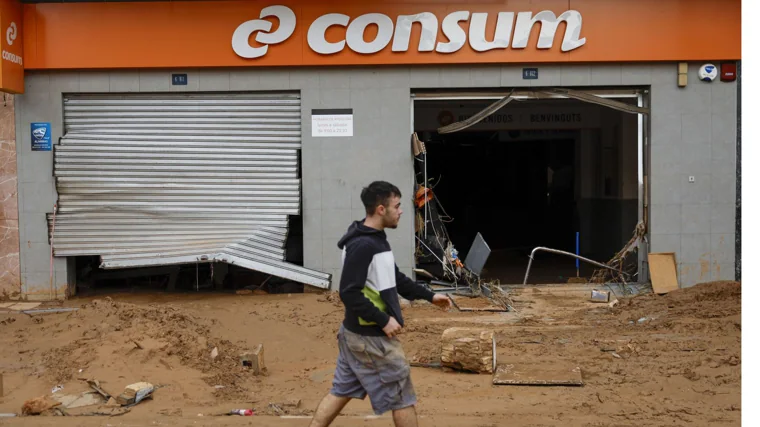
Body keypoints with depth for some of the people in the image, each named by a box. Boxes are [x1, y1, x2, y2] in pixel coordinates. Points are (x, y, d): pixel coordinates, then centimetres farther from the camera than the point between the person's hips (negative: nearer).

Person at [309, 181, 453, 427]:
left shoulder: (376, 239, 9)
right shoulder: (362, 245, -23)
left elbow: (395, 278, 21)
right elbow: (349, 293, -26)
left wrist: (429, 296, 19)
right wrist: (384, 320, -22)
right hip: (372, 337, -10)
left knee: (341, 392, 16)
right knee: (402, 398, 4)